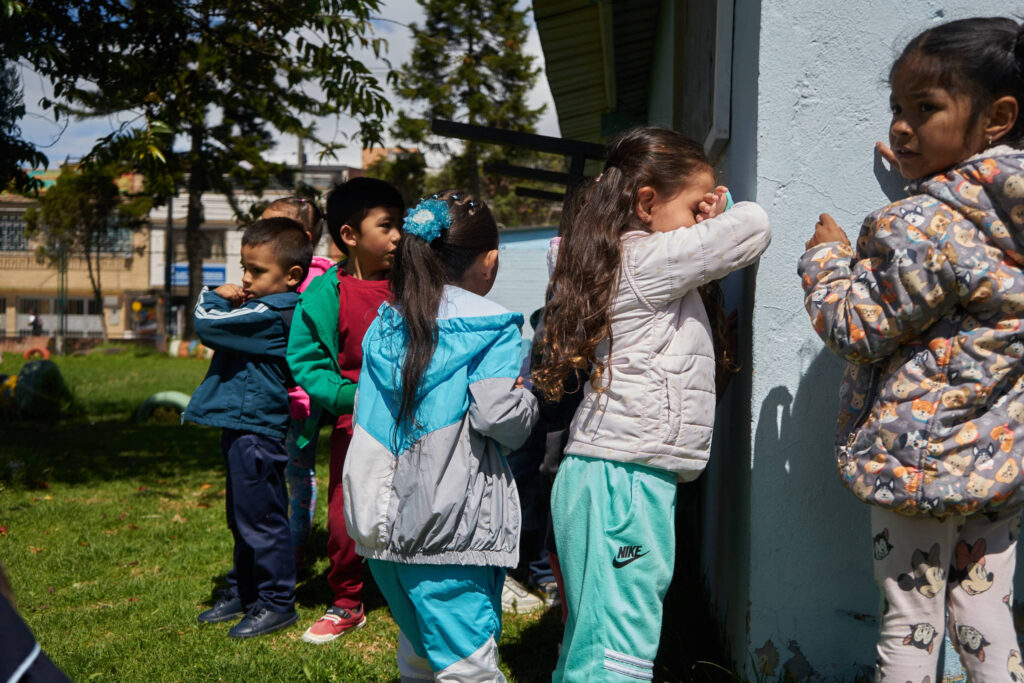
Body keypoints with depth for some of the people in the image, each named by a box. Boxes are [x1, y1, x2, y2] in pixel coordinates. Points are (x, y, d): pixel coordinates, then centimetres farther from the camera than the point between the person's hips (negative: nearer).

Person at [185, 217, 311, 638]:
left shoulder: (268, 314, -20)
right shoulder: (269, 309, 10)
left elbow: (205, 324, -22)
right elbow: (213, 324, 18)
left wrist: (213, 297, -3)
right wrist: (224, 298, -1)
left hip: (255, 430, -10)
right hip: (242, 426, 10)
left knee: (260, 520, 0)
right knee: (243, 519, 20)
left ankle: (277, 603, 13)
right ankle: (242, 592, 34)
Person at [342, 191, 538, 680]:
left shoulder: (386, 323, 12)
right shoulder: (492, 327, -7)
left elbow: (367, 413, 13)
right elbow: (497, 415, -17)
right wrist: (528, 397, 3)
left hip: (380, 522, 7)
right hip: (451, 525, -7)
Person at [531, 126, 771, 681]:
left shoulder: (624, 259, 16)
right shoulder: (646, 260, -12)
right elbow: (753, 225, -8)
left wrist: (708, 222, 14)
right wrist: (712, 220, 11)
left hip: (610, 474, 10)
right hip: (624, 476, -10)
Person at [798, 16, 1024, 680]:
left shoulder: (919, 227, -22)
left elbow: (858, 330, -17)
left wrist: (826, 257, -2)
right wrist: (925, 181, 31)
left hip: (921, 457, -8)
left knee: (911, 619, 6)